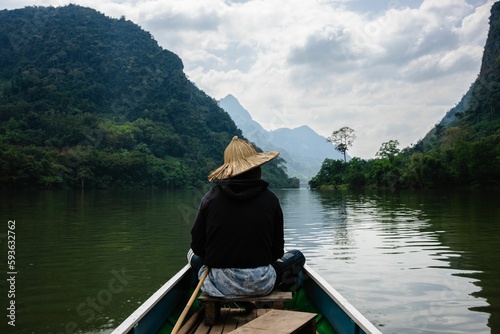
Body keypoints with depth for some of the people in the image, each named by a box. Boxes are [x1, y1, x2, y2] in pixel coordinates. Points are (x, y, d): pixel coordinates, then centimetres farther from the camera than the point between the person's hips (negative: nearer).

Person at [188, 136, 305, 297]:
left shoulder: (210, 197, -4)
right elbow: (277, 251, 1)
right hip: (260, 285, 0)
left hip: (217, 285, 1)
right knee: (297, 256, 24)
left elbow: (197, 247, 0)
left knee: (193, 254, 30)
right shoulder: (270, 199, -4)